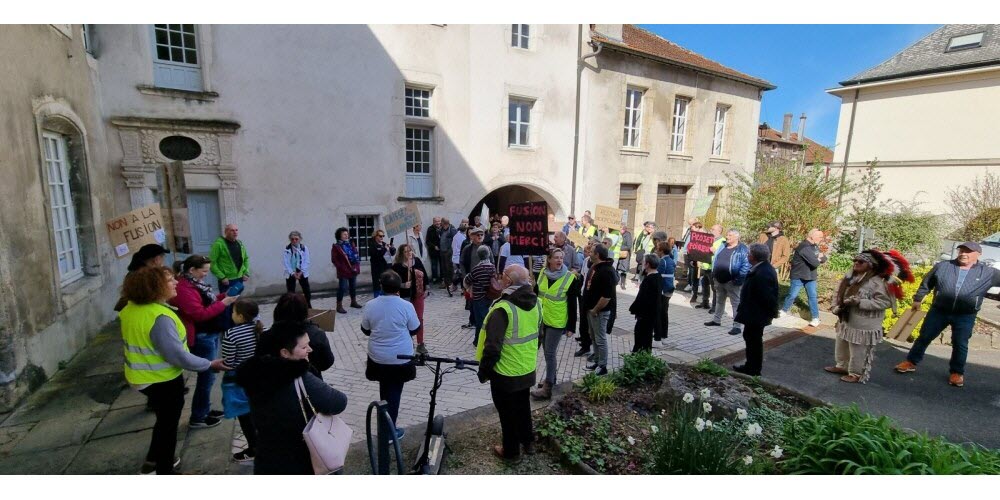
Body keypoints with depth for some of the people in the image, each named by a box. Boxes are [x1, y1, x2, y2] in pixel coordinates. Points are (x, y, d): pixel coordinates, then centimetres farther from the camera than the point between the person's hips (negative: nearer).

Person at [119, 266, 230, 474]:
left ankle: (152, 462, 45)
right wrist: (210, 364, -19)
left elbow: (137, 342, 11)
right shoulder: (160, 318, -32)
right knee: (168, 425, 13)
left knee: (164, 419, 29)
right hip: (162, 380, -9)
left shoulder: (130, 309, -3)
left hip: (142, 377, 9)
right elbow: (177, 355, -29)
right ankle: (164, 471, 30)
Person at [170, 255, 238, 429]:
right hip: (201, 338, -10)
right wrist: (224, 303, -23)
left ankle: (204, 410, 32)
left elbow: (207, 302, 18)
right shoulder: (183, 289, -22)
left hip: (210, 334, 10)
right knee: (206, 376, 0)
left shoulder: (195, 283, 10)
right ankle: (197, 418, 14)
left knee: (208, 374, 19)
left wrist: (223, 296, 2)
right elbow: (200, 314, -25)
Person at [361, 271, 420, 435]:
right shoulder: (406, 306, -18)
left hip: (378, 357, 3)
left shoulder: (370, 305, -11)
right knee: (394, 392, 11)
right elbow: (414, 330, -6)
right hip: (400, 358, -3)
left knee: (384, 389, 23)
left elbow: (365, 330, 2)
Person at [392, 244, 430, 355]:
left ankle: (420, 344, 20)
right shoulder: (397, 265, -14)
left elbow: (424, 275, 6)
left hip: (418, 294, 4)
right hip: (405, 296, -4)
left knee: (419, 319, 10)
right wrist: (403, 285, -28)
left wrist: (426, 289, 4)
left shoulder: (417, 260, -1)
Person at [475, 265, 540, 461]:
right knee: (523, 406, 26)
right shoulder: (535, 303, -4)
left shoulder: (503, 308, -27)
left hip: (506, 373, -6)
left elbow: (493, 346, -26)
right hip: (528, 369, 7)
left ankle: (510, 450, 32)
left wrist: (484, 370, -11)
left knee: (508, 412, 14)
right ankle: (528, 442, 43)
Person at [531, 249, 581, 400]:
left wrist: (571, 327, -12)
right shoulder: (542, 273, -1)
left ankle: (547, 389, 6)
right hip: (541, 319, 5)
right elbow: (536, 293, 11)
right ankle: (551, 378, 34)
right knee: (547, 352, 17)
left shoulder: (570, 278, -15)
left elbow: (572, 305, -12)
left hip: (556, 322, -5)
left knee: (550, 353, -2)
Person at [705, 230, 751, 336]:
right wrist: (714, 272, 11)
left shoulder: (742, 249, -9)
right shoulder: (722, 246, 12)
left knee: (736, 303, -1)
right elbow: (715, 260, 19)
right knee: (719, 300, 20)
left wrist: (739, 278, -21)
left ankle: (736, 326, 2)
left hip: (731, 281, -7)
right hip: (719, 279, 7)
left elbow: (746, 265, -16)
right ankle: (716, 320, 33)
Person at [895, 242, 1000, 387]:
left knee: (960, 344, 7)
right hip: (938, 311, 0)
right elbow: (926, 283, 8)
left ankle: (957, 372, 24)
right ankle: (911, 362, 19)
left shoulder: (988, 273, -2)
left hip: (965, 316, 0)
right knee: (924, 337, 7)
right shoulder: (942, 266, -1)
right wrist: (918, 299, 11)